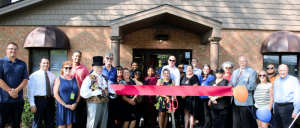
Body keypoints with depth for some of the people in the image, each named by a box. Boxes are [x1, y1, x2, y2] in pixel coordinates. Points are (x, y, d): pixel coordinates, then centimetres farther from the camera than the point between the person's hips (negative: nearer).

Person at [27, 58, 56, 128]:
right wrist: (32, 104, -12)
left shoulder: (52, 76, 9)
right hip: (39, 100, -4)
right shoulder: (34, 75, -2)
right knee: (37, 122, 3)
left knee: (50, 122, 12)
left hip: (50, 100, 4)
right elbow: (30, 90, -6)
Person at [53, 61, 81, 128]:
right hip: (62, 106, -3)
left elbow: (79, 92, 8)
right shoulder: (59, 79, 0)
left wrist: (76, 103, -8)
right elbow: (55, 94, -7)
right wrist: (65, 105, -12)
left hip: (73, 107, 3)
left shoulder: (75, 79, 10)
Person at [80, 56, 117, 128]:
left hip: (105, 104, 6)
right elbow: (83, 93, -14)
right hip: (94, 104, -6)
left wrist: (112, 93, -3)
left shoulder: (105, 78, 14)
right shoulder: (89, 78, -6)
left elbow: (108, 89, 20)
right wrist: (95, 92, -23)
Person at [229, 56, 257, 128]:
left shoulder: (252, 72, -1)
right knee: (236, 122, 11)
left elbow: (252, 86, -13)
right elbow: (231, 82, 19)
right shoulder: (235, 72, 20)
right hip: (235, 101, 6)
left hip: (245, 102, -6)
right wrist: (230, 84, -7)